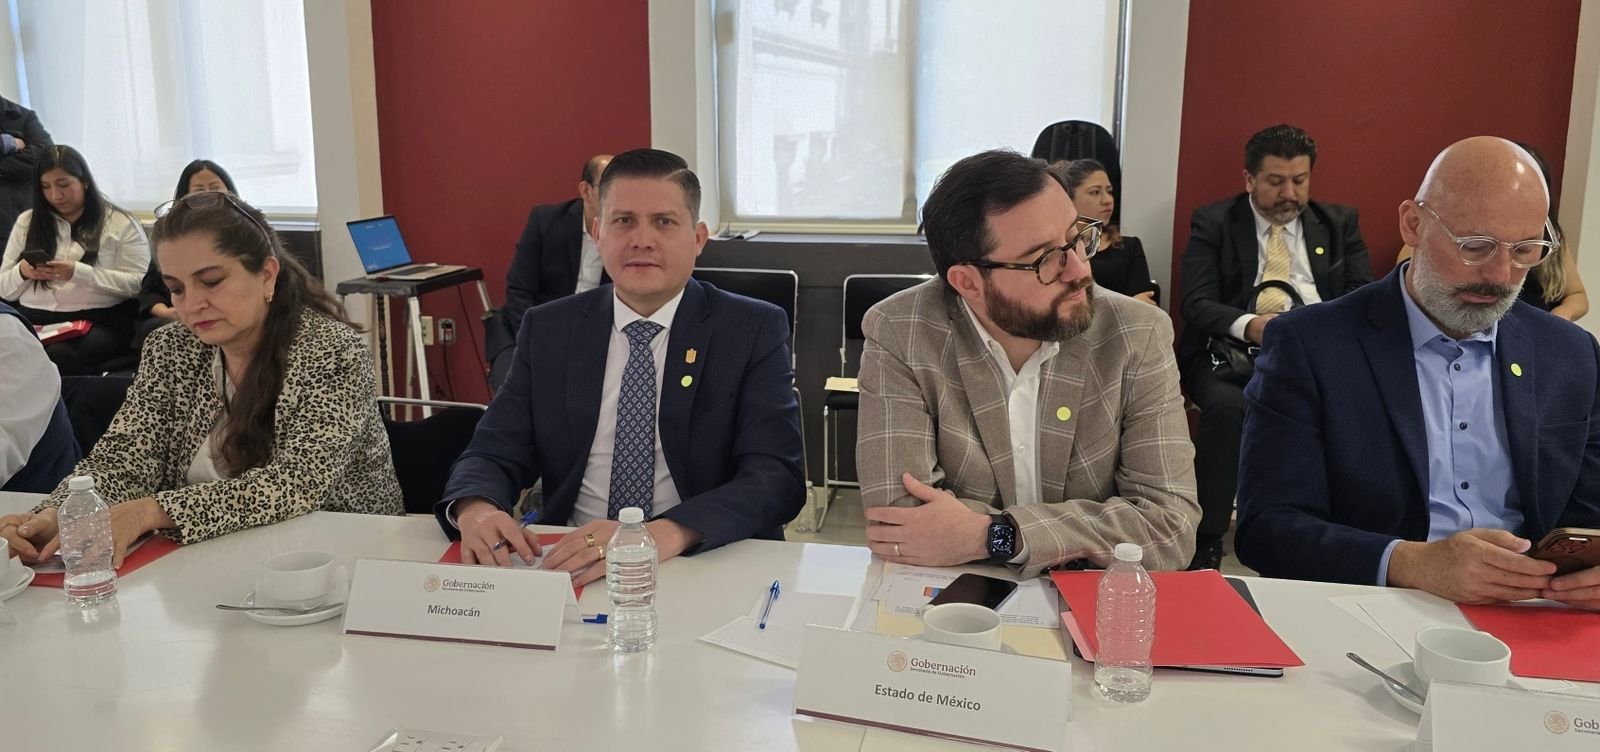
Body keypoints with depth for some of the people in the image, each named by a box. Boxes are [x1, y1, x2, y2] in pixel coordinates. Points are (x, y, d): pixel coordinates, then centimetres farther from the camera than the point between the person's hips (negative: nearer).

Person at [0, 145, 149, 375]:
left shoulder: (121, 223, 5)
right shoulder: (26, 223, 18)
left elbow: (140, 283, -5)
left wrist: (79, 272, -15)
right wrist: (22, 273, -5)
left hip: (100, 323, -3)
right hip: (35, 322, 4)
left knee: (58, 356, -35)